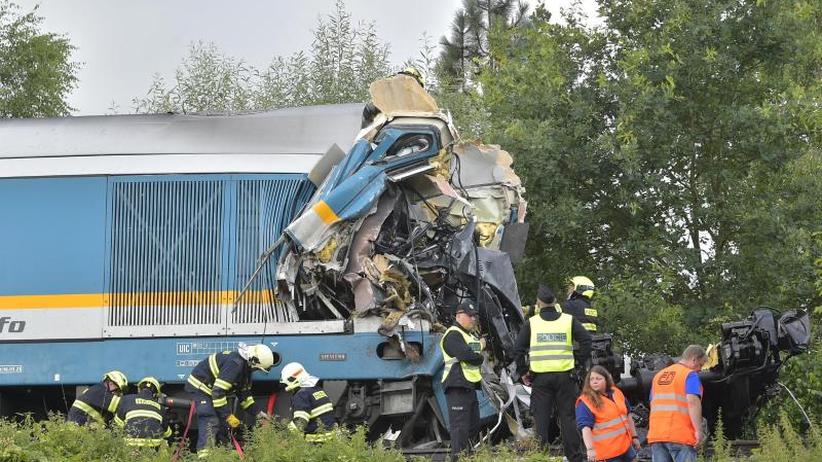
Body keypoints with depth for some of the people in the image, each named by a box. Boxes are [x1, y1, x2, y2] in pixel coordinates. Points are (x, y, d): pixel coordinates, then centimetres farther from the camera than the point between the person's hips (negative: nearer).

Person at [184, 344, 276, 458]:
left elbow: (244, 392, 15)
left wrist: (257, 412, 9)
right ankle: (203, 456, -28)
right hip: (200, 386, -10)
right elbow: (218, 391, -32)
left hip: (211, 388, 10)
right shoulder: (235, 364, -30)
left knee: (223, 422, 7)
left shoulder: (246, 366, 3)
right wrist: (228, 415, -28)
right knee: (210, 422, -21)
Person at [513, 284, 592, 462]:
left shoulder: (531, 323, 2)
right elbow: (586, 340, -3)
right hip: (565, 376, 1)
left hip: (540, 377, -1)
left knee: (541, 419, 3)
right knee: (568, 417, 6)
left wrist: (523, 372, 6)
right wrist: (580, 361, 5)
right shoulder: (568, 320, 4)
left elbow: (518, 349, -2)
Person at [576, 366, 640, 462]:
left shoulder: (616, 393, 10)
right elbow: (585, 427, -21)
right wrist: (590, 448, -33)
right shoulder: (585, 402, -12)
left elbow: (627, 416, 22)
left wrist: (634, 436, 22)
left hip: (626, 447, 7)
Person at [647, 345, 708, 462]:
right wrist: (698, 430, -19)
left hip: (656, 435, 6)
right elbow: (693, 401, -18)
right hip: (681, 436, -6)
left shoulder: (658, 375, 20)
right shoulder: (690, 375, -3)